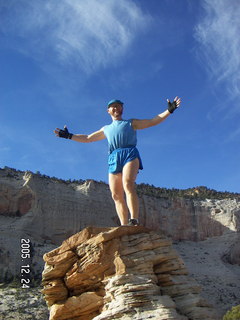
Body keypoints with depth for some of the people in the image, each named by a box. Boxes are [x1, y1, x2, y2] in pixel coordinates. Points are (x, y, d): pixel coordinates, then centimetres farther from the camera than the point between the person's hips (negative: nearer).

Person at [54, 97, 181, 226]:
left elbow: (153, 121, 18)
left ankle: (134, 221, -37)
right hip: (113, 158, 4)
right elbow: (88, 138, 39)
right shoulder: (106, 129, 34)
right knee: (116, 195, -8)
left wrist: (169, 110, 8)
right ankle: (124, 226, -11)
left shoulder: (131, 123, 25)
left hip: (129, 153, -4)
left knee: (128, 184, -28)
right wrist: (68, 136, 35)